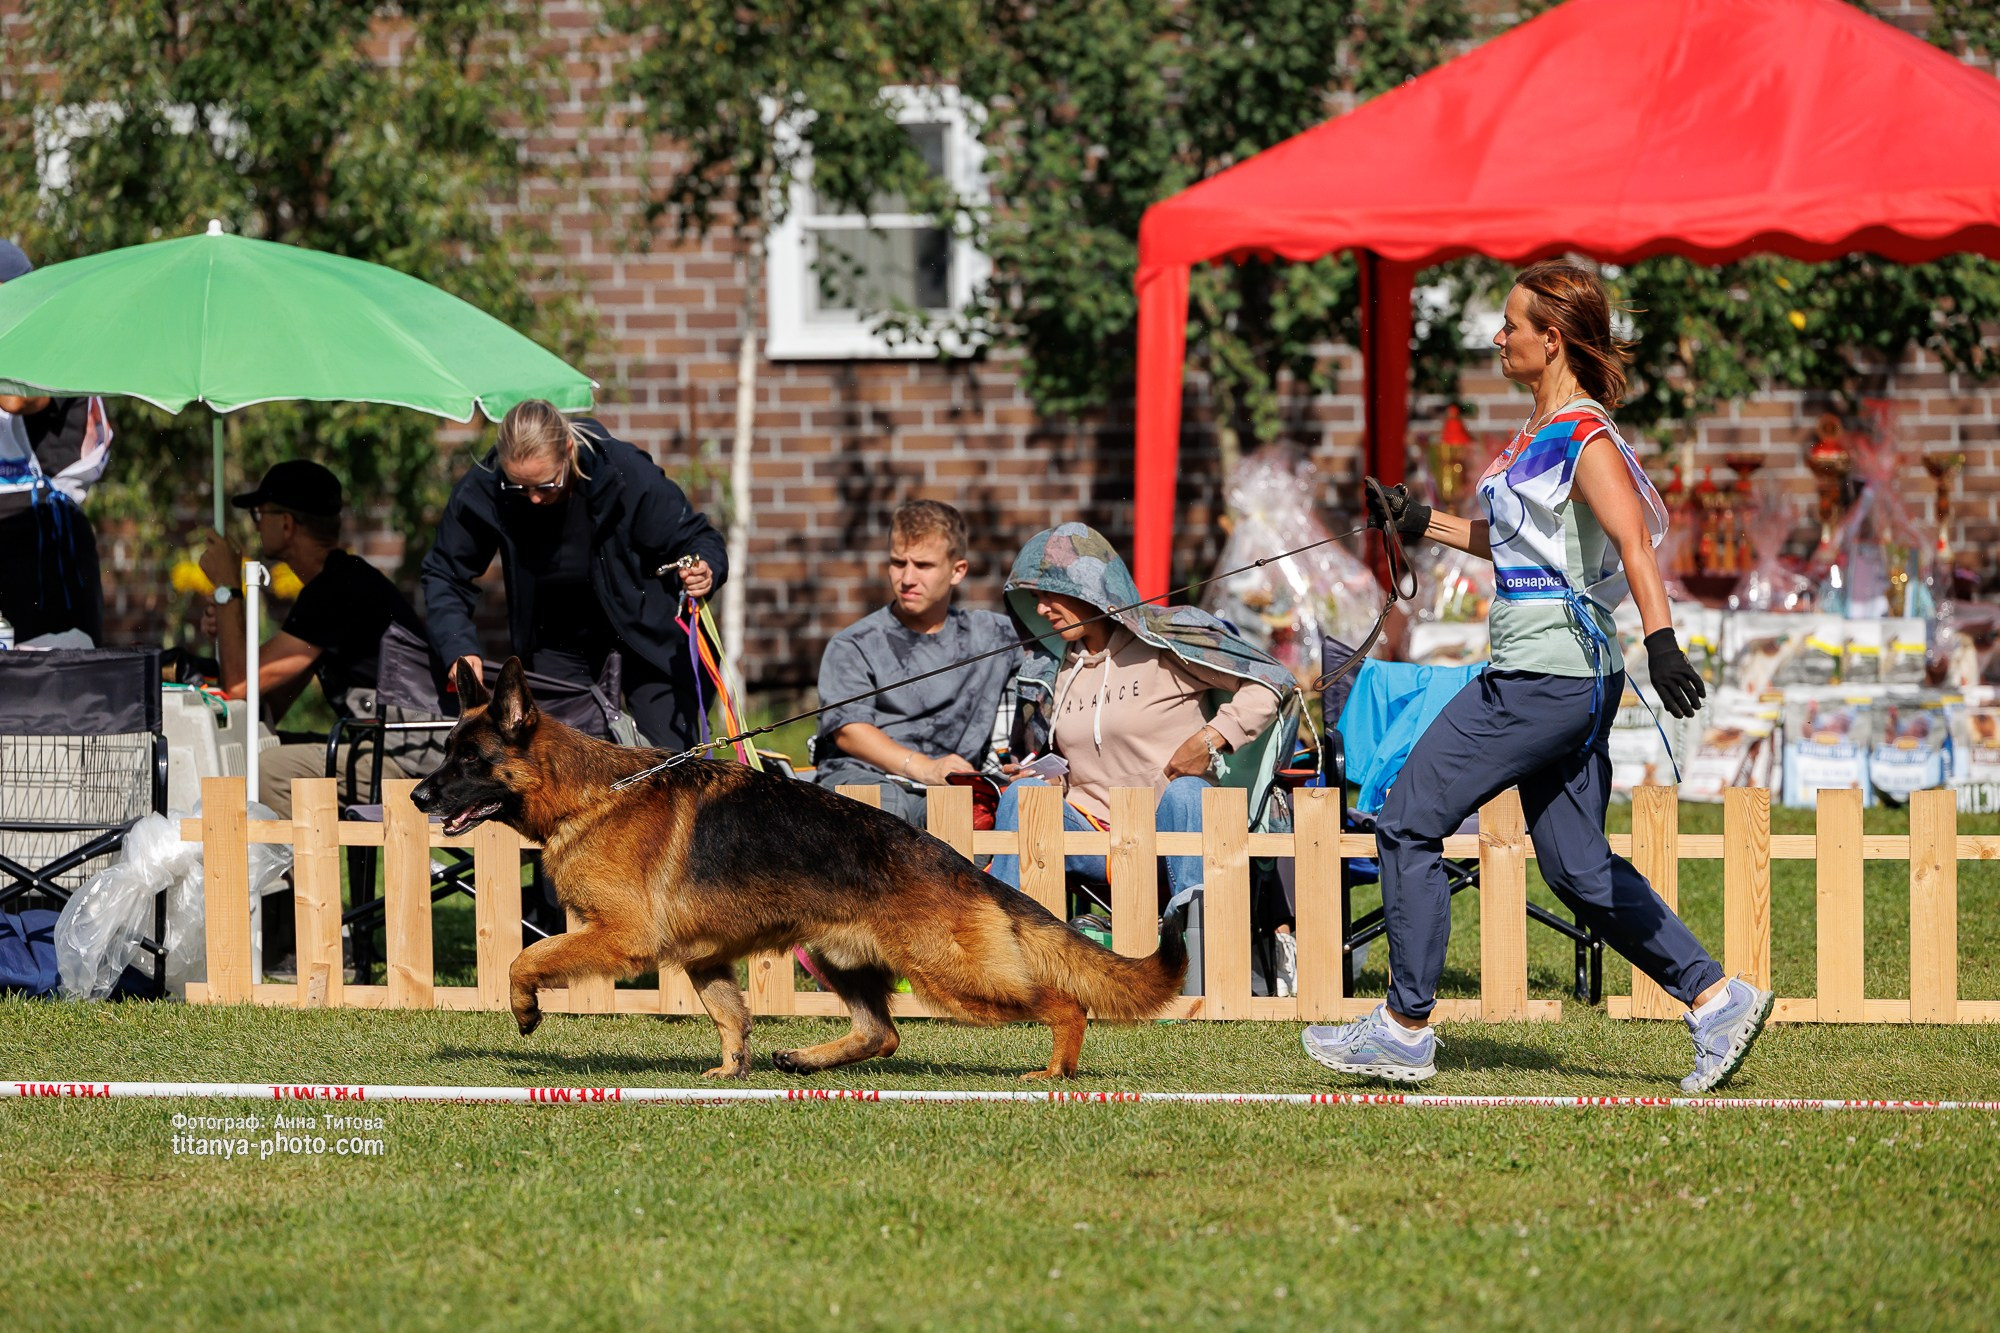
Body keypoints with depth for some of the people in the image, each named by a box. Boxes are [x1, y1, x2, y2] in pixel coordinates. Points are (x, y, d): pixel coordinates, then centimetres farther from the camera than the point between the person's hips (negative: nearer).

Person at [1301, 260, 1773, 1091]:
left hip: (1550, 676, -10)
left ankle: (1404, 1030, 1)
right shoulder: (1541, 431, 15)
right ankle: (1716, 1000, 9)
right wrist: (1423, 524, 30)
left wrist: (1660, 639, -40)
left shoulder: (1584, 439, -14)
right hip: (1545, 675, 10)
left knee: (1408, 823, -4)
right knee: (1577, 868, 9)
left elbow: (1633, 542, -27)